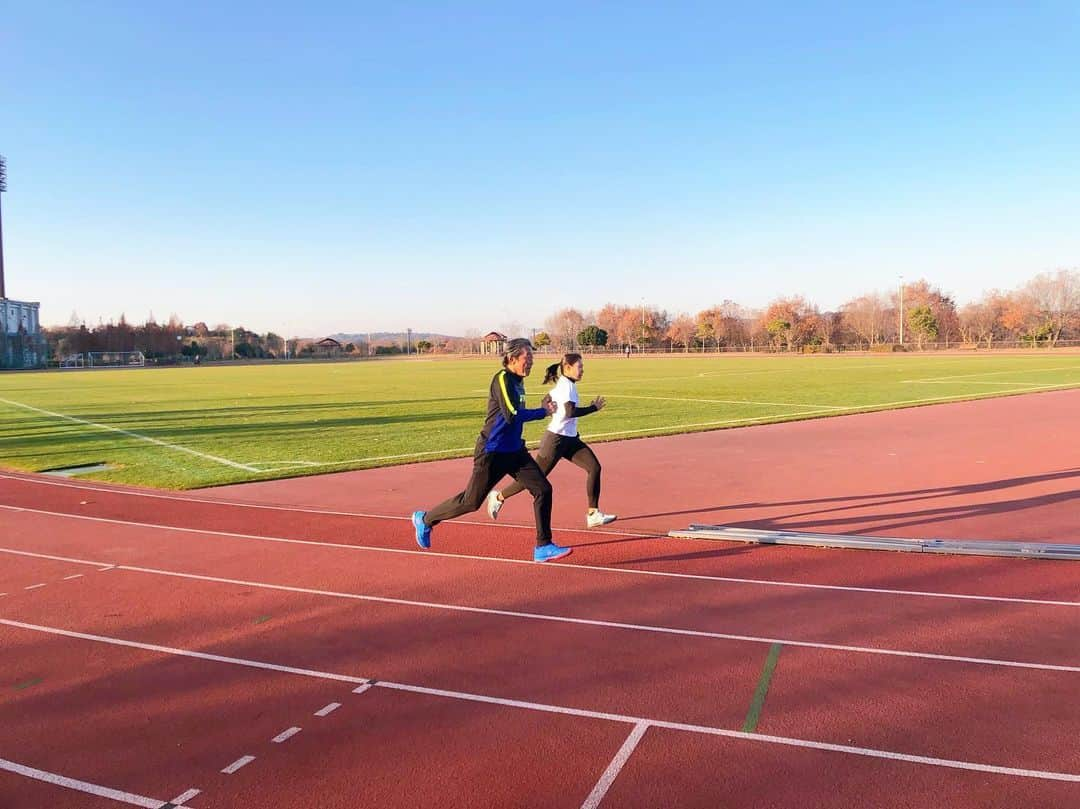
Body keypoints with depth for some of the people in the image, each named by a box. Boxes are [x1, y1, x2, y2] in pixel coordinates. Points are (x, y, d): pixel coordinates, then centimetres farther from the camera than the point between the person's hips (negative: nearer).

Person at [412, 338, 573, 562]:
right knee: (471, 502, 3)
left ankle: (543, 547, 4)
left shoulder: (518, 381, 10)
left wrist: (541, 409, 2)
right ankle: (425, 519, 26)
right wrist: (543, 411, -17)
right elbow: (512, 416, -26)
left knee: (543, 490, -4)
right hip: (492, 452, -8)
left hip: (515, 450, 8)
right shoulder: (502, 379, -17)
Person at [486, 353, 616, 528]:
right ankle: (499, 496, 22)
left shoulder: (564, 385, 12)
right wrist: (594, 408, -20)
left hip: (569, 439, 9)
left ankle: (593, 514, -2)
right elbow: (570, 412, -29)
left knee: (594, 467, -5)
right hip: (556, 439, -9)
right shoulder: (567, 385, -17)